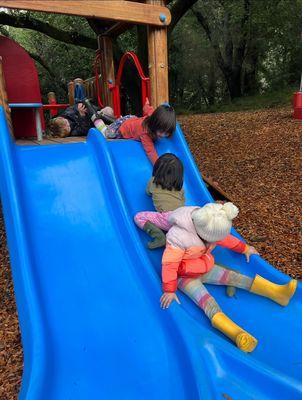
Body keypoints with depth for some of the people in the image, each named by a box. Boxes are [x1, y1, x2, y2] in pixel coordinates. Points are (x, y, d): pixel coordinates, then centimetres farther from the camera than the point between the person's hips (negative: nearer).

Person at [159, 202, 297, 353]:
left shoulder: (208, 227, -10)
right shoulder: (178, 236, -32)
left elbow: (225, 239, 8)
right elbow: (169, 264, -27)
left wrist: (245, 248, 15)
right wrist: (169, 291, -25)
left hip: (204, 268, 7)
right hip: (185, 276, -6)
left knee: (233, 277, -9)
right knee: (206, 301, -26)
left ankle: (277, 292, -15)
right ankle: (238, 335, -45)